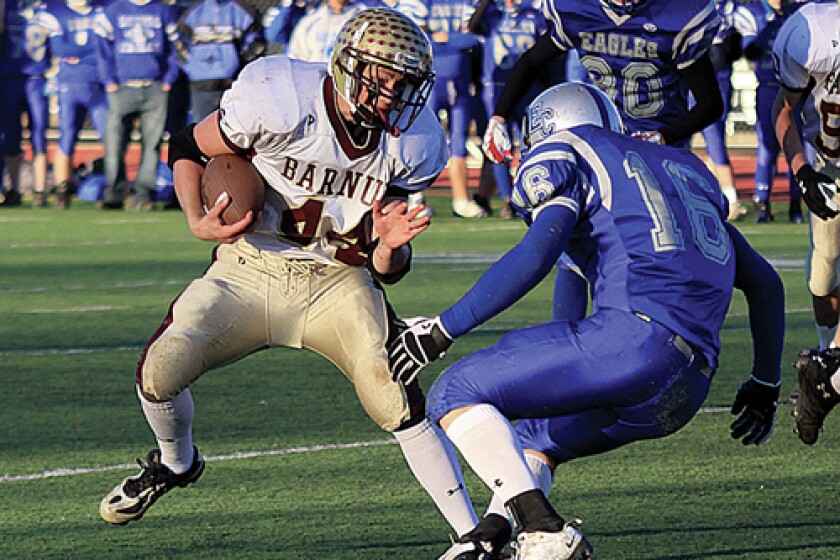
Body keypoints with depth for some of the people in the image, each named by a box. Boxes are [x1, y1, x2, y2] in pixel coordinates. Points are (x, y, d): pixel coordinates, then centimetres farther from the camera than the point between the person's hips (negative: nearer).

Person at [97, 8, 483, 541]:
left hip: (337, 282, 1)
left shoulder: (411, 145, -8)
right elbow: (187, 149, -2)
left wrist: (390, 245, -24)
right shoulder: (280, 101, -20)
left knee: (399, 404, -19)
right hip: (250, 271, -1)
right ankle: (176, 463, 18)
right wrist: (198, 221, -18)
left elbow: (386, 268, 0)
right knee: (160, 370, -18)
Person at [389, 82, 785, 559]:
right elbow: (765, 283, 35)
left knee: (456, 395, 1)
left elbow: (540, 251, -8)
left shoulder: (562, 152, 12)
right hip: (690, 390, 8)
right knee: (529, 438, 28)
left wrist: (443, 329, -4)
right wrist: (765, 385, 48)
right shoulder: (687, 168, 33)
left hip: (633, 338, -8)